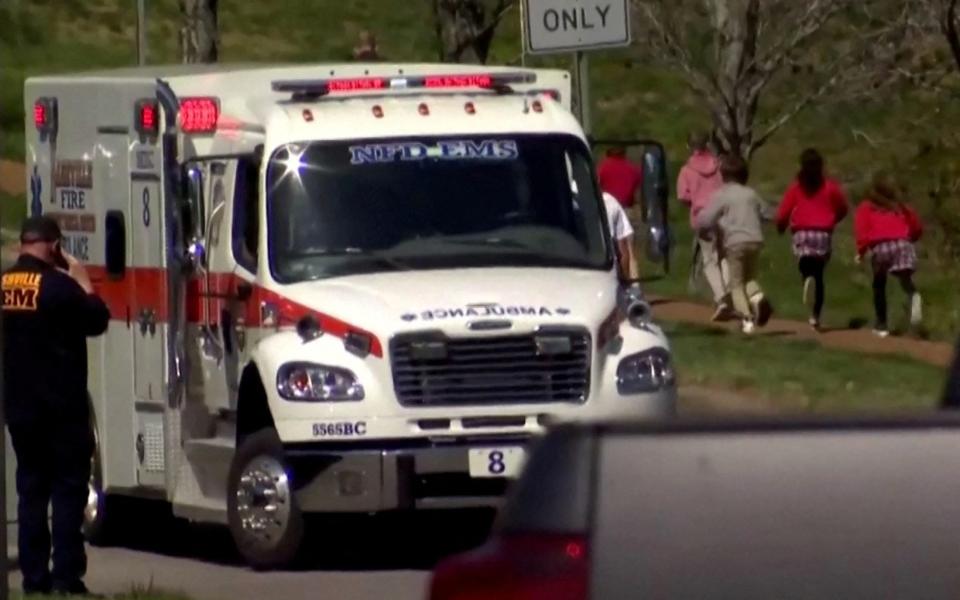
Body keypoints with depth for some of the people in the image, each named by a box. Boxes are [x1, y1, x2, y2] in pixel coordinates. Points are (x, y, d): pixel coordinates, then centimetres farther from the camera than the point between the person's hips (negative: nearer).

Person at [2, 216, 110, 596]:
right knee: (69, 487, -1)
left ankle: (34, 576, 9)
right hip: (62, 407, -5)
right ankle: (66, 575, -7)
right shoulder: (58, 285, -15)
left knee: (31, 487, 11)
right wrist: (83, 282, 10)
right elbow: (97, 320, -4)